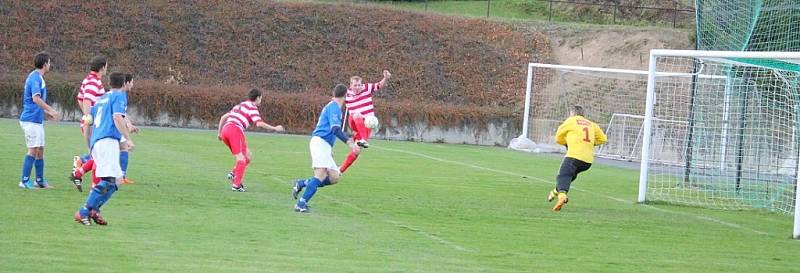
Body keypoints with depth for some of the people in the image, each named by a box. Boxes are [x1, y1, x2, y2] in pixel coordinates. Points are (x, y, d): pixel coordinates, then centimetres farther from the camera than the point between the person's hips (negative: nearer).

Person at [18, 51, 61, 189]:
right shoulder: (35, 77, -14)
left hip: (37, 119, 10)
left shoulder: (37, 77, 17)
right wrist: (52, 111, -23)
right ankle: (24, 180, -8)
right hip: (31, 119, -10)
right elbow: (36, 98, -25)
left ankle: (40, 180, 18)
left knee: (40, 150, 12)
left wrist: (46, 112, 24)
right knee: (33, 150, -9)